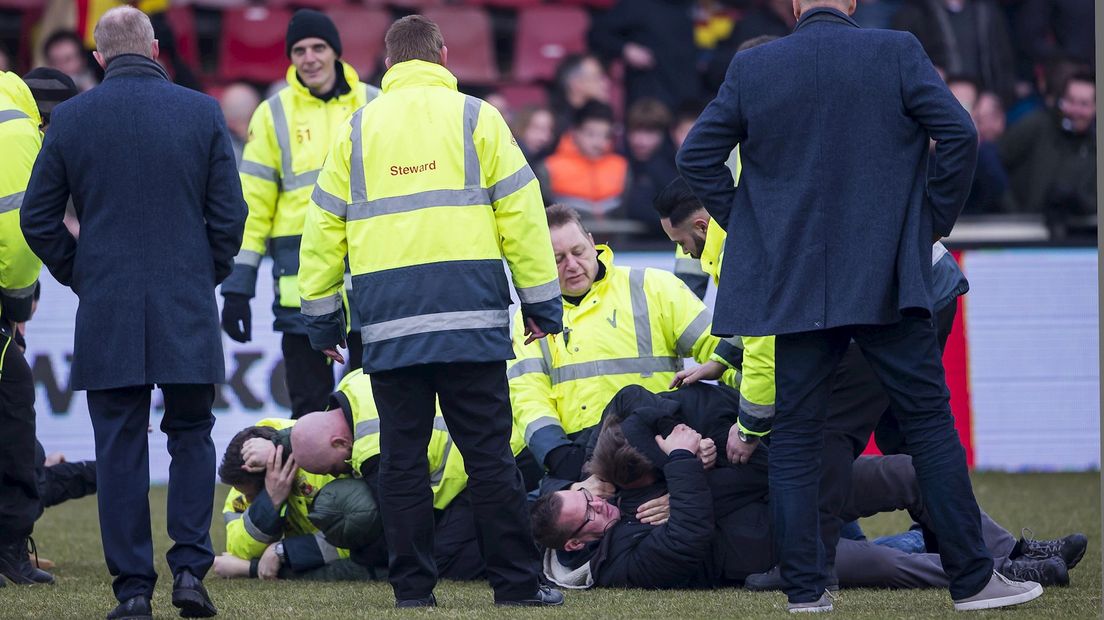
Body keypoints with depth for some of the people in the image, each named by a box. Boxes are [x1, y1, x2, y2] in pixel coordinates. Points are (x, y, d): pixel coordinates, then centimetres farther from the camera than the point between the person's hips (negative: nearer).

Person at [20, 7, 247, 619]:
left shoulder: (70, 118, 0)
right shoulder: (202, 112, 1)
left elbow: (37, 218, 2)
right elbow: (230, 213, 1)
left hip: (105, 314, 0)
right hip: (187, 308, 0)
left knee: (120, 447, 3)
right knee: (191, 435, 12)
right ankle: (190, 567, 1)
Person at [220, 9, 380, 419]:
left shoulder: (374, 107, 9)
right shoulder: (274, 115, 8)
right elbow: (252, 204, 7)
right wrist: (237, 286, 2)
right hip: (301, 267, 0)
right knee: (308, 404, 1)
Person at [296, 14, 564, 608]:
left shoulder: (356, 129, 11)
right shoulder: (475, 118, 5)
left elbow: (324, 227, 11)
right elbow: (520, 214, 1)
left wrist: (321, 315, 18)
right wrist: (541, 302, 6)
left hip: (388, 319, 2)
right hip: (470, 314, -1)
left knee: (402, 456, 5)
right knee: (488, 452, 0)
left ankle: (412, 585, 2)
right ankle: (516, 580, -1)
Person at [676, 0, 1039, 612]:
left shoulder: (752, 67, 3)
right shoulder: (898, 53, -3)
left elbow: (695, 155, 4)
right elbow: (958, 134, -7)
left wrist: (743, 220, 13)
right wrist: (935, 219, 4)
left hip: (794, 280, 1)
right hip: (887, 279, -1)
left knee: (796, 434, 6)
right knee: (929, 421, 4)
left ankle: (803, 587, 1)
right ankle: (972, 579, 3)